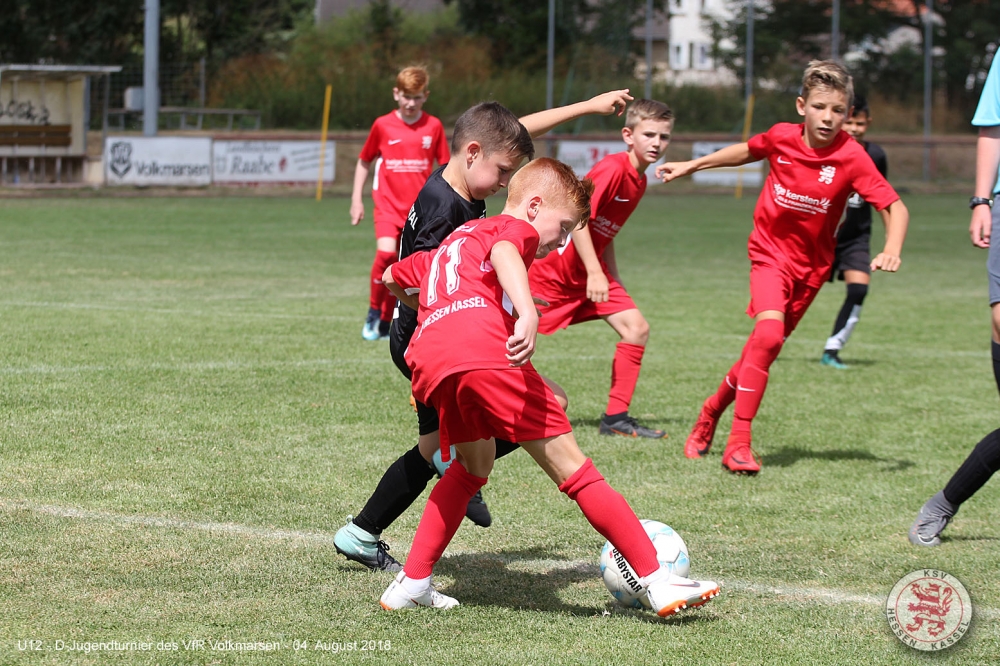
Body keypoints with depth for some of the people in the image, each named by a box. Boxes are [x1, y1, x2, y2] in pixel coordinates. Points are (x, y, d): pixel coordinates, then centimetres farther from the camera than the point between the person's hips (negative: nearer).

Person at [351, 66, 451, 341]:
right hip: (388, 205, -2)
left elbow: (445, 166, 9)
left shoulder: (433, 126, 2)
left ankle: (385, 323, 18)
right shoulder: (382, 125, 0)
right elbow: (364, 161, 12)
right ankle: (374, 311, -7)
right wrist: (356, 199, 9)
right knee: (386, 253, -24)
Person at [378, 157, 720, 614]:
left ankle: (410, 584, 24)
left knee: (473, 464, 30)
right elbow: (502, 254, -8)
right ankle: (657, 581, -6)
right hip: (486, 346, -7)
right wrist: (528, 315, -26)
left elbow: (391, 278, 54)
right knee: (571, 468, -5)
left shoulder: (454, 241, 40)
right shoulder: (515, 227, 17)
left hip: (428, 359, 7)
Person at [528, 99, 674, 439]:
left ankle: (616, 417, -2)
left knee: (637, 329, -5)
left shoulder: (638, 181, 7)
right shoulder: (612, 168, -21)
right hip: (553, 266, -8)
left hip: (592, 269, 8)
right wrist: (594, 272, -29)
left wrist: (613, 278, 13)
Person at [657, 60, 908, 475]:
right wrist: (691, 166, 17)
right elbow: (747, 151, 11)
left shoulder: (852, 158, -18)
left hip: (810, 265, 1)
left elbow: (895, 207, -18)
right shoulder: (782, 137, -11)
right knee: (768, 334, -24)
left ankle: (712, 410, 37)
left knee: (764, 349, 9)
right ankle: (738, 444, -20)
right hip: (770, 252, -1)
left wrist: (891, 250, -36)